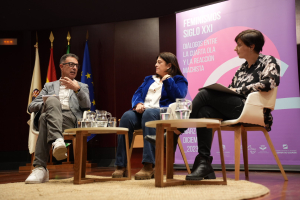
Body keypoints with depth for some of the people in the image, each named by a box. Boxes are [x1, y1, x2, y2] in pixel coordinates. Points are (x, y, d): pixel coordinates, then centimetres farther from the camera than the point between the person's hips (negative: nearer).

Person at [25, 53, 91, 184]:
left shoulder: (82, 87, 30)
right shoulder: (49, 86, 32)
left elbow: (86, 106, 9)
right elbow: (31, 107, 20)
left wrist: (77, 89, -9)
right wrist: (46, 104, -3)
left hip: (71, 120, -1)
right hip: (48, 113, 2)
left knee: (45, 119, -35)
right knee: (53, 100, -35)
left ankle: (40, 167, -44)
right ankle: (57, 141, -51)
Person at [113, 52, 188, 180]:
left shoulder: (179, 80, 16)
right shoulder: (149, 79, 33)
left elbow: (178, 97, -4)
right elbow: (137, 94, 19)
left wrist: (168, 80, 1)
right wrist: (137, 103, -3)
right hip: (142, 111, 5)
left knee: (149, 114, -40)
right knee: (127, 116, -29)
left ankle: (149, 165, -45)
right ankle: (121, 166, -33)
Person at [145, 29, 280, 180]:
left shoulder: (268, 61, 5)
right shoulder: (242, 68, 25)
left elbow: (270, 82, -15)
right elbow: (230, 90, 21)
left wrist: (238, 90, -14)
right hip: (235, 110, 7)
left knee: (205, 94, -21)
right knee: (204, 112, -24)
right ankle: (204, 162, -25)